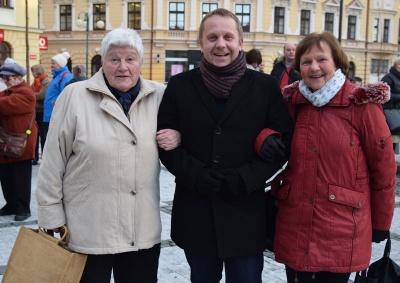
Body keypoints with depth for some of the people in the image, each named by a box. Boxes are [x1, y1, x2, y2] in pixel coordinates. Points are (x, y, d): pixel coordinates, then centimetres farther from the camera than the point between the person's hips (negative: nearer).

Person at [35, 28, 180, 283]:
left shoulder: (159, 96, 2)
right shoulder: (75, 96, -6)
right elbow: (53, 161, -3)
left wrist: (178, 136, -6)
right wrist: (52, 216, -1)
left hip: (144, 232, 3)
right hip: (87, 232, -2)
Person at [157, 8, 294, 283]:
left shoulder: (266, 86, 0)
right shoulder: (180, 85, 3)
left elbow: (283, 141, -1)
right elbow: (165, 140, 3)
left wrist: (244, 179, -14)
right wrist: (196, 175, -14)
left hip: (246, 213, -1)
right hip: (195, 213, 2)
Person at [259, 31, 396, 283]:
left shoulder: (362, 105, -9)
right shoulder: (290, 102, 3)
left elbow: (383, 168, -3)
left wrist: (381, 223, 4)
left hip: (341, 233, -3)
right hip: (295, 229, 4)